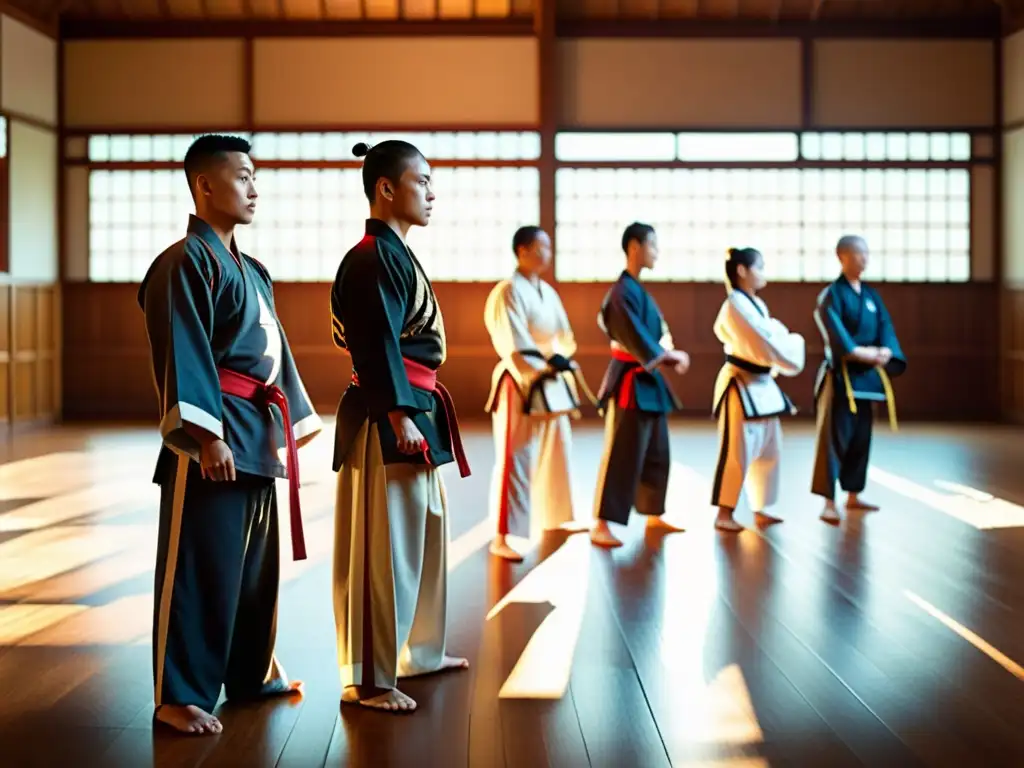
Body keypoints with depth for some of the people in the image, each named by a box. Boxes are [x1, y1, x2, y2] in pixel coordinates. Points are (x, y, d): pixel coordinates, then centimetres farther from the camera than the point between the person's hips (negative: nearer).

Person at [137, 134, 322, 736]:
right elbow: (185, 355, -17)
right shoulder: (187, 263, -9)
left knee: (257, 562, 16)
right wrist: (207, 433, -23)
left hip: (259, 432, 9)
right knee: (201, 567, -6)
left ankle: (251, 673, 28)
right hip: (218, 436, -9)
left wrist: (292, 425, 20)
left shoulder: (249, 270, 19)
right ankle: (180, 694, 2)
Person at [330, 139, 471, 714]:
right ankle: (370, 679, 2)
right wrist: (399, 415, -24)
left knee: (424, 534, 19)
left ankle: (420, 651, 33)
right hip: (389, 417, -11)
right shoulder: (374, 258, -14)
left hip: (416, 411, 11)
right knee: (384, 546, -6)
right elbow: (378, 345, -21)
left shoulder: (396, 255, 17)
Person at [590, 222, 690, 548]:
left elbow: (657, 333, 16)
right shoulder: (623, 292, -16)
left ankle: (654, 515, 29)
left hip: (648, 382, 10)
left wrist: (671, 357, -3)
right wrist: (672, 357, -9)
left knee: (657, 455, 17)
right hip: (630, 383, -10)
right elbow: (638, 341, -21)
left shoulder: (639, 290, 14)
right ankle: (601, 525, -7)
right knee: (621, 457, -10)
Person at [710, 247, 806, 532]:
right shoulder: (736, 306, -18)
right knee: (738, 451, -7)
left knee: (769, 449, 14)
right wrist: (794, 342, -9)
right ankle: (724, 514, 2)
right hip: (741, 385, -10)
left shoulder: (756, 304, 13)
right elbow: (765, 344, -22)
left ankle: (760, 509, 24)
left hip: (761, 383, 10)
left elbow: (771, 336, 14)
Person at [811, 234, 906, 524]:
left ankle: (853, 495, 25)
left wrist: (886, 351, -15)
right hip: (840, 374, -7)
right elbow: (834, 331, -20)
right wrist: (858, 352, -30)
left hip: (866, 374, 7)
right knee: (833, 437, -11)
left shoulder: (871, 295, 13)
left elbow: (885, 327, 4)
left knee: (861, 437, 13)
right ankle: (828, 502, -11)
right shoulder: (832, 294, -7)